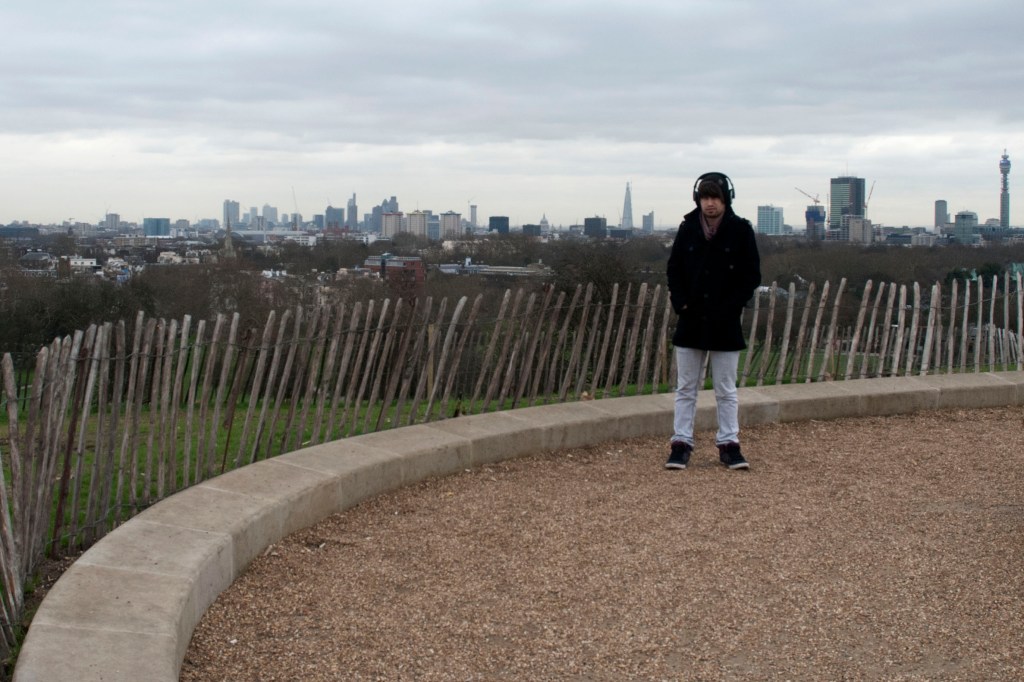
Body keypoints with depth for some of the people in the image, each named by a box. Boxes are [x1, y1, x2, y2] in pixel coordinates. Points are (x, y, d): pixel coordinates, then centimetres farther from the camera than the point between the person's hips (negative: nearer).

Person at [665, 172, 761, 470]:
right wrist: (681, 302, -6)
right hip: (691, 320, 2)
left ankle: (729, 444, 14)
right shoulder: (688, 228, 2)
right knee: (686, 388, 6)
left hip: (725, 323, -2)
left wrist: (730, 308, -11)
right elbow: (674, 269, 7)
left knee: (726, 390, 6)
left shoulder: (741, 230, -3)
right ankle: (681, 443, 11)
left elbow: (751, 275, -2)